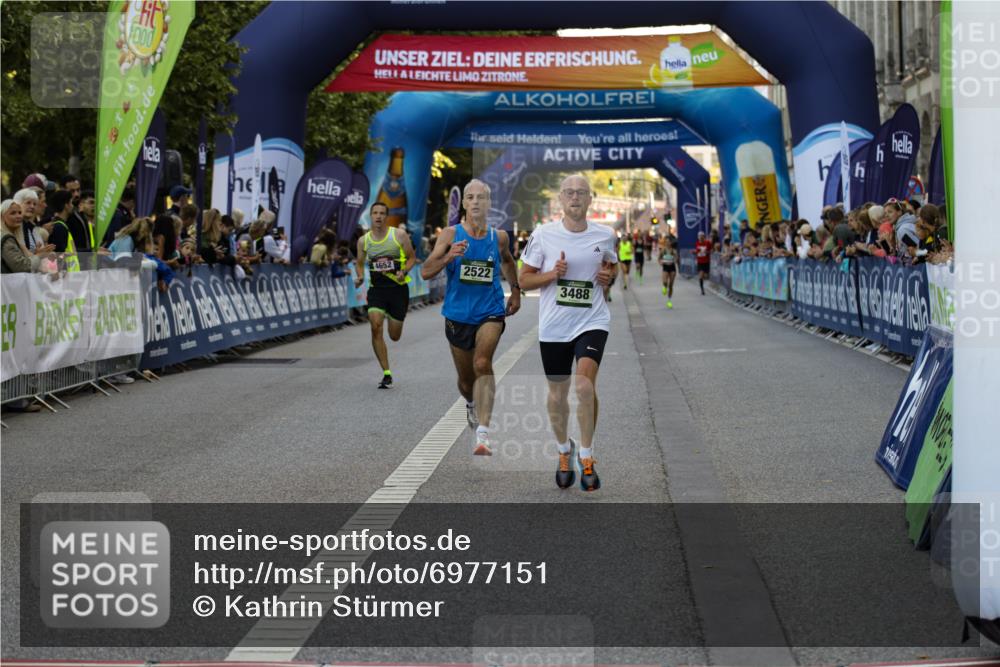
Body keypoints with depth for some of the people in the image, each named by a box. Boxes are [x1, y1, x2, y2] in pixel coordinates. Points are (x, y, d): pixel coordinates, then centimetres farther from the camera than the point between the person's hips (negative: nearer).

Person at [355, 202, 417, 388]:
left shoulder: (399, 235, -4)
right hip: (376, 289, 1)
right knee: (376, 327, -20)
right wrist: (360, 276, -5)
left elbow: (412, 257, 3)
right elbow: (360, 263, 16)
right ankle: (387, 374, -11)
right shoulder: (363, 240, 3)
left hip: (398, 289, -1)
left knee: (394, 336, 6)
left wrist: (403, 271, -16)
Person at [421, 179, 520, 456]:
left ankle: (483, 432, -32)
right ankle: (472, 404, 51)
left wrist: (515, 290, 22)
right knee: (466, 379, 14)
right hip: (458, 315, 1)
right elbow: (425, 272, -13)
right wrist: (448, 257, -29)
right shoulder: (450, 234, -5)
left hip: (490, 312, -1)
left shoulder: (499, 237, 2)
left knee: (482, 364, -25)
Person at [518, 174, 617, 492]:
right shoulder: (543, 234, -3)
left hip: (592, 322, -1)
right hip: (553, 326, 1)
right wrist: (553, 274, -15)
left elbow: (613, 265, 21)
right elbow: (524, 279, 2)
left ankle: (586, 457, -9)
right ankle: (564, 451, 37)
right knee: (557, 394, 10)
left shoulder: (605, 235, 2)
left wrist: (608, 276, -1)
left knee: (585, 383, -23)